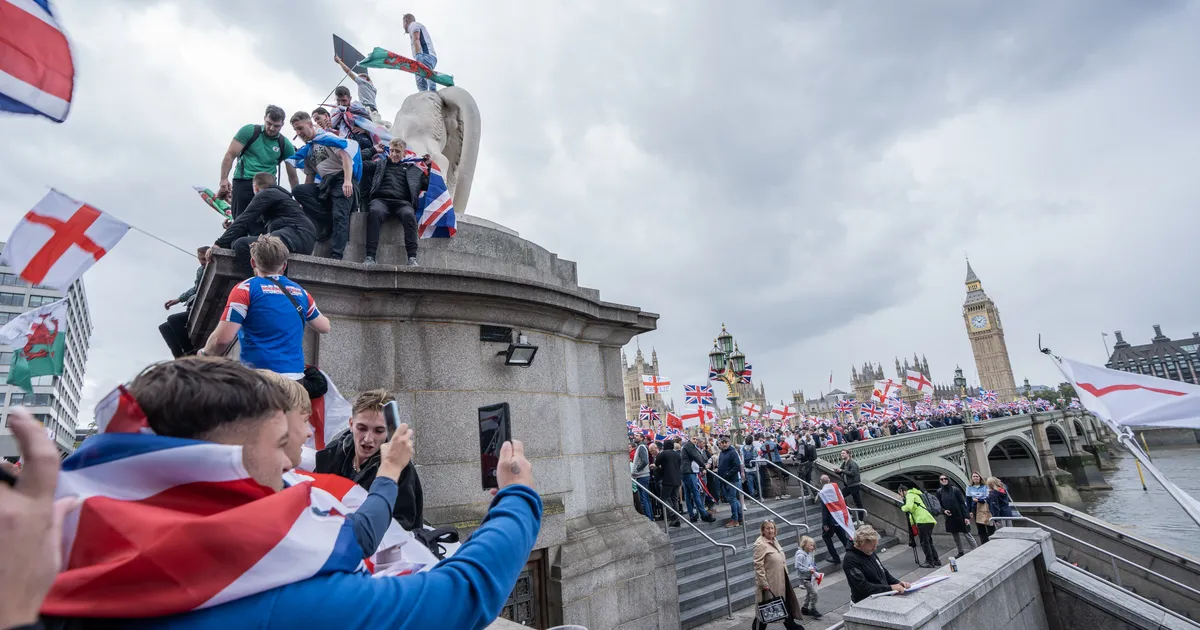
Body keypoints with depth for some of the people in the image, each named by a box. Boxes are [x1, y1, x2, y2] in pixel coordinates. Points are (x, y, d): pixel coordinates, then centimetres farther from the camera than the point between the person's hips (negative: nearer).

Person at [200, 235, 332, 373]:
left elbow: (222, 338, -10)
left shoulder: (245, 289, -3)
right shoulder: (300, 292, 10)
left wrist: (205, 354, 12)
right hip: (295, 375, 4)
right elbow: (324, 327, 23)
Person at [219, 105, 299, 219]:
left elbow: (292, 175, 8)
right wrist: (224, 180, -10)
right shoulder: (248, 131, 0)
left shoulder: (285, 145, 4)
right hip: (243, 183, -1)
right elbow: (230, 155, -1)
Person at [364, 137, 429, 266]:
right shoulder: (380, 164, 31)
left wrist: (429, 166, 18)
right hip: (381, 199, 0)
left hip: (402, 202, 0)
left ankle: (412, 258, -41)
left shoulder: (413, 169, 30)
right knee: (375, 211, -37)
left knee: (409, 214, -37)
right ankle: (370, 256, -40)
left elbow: (429, 185, 25)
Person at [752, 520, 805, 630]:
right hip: (769, 583, -8)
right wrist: (764, 584, -24)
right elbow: (758, 566, -23)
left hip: (781, 580, 8)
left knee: (785, 602, 21)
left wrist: (785, 575, 18)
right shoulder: (760, 544, -21)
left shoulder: (774, 540, 6)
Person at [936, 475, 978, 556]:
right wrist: (943, 510, -11)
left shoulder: (955, 489, -9)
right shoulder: (939, 491, 0)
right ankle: (961, 552, 26)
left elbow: (963, 503, -9)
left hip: (960, 516, -4)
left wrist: (966, 516, -13)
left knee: (967, 534, -3)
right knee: (955, 536, 13)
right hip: (950, 518, 4)